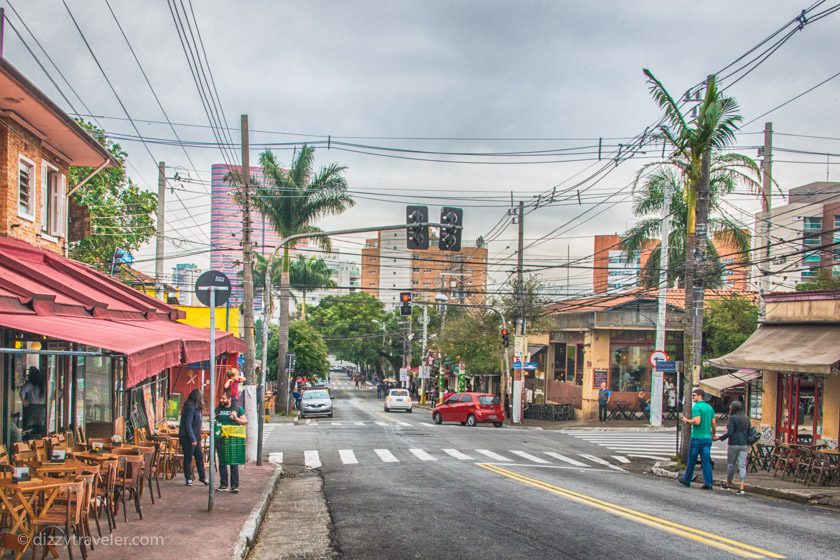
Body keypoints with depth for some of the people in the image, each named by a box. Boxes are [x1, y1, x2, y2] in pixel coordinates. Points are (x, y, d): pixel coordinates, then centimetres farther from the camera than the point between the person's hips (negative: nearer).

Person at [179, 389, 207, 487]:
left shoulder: (195, 408, 12)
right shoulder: (190, 408, -18)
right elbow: (188, 424, -21)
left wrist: (197, 437, 14)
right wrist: (193, 439, -21)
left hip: (195, 437, 10)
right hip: (188, 438, -10)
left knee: (199, 456, 12)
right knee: (188, 458, 1)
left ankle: (202, 477, 20)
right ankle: (188, 479, 9)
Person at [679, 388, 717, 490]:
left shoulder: (696, 407, -11)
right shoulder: (710, 407, 11)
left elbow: (697, 421, -22)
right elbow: (713, 423, 12)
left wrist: (686, 420, -6)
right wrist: (713, 434, 26)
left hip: (697, 437, -6)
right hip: (707, 438, 6)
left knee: (691, 460, 7)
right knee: (706, 461, 4)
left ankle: (686, 480, 19)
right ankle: (708, 483, -2)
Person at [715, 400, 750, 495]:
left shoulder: (732, 418, -9)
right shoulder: (746, 419, 9)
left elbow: (730, 433, -15)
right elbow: (749, 433, 14)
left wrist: (719, 438, -7)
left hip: (734, 444, -5)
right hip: (744, 445, 5)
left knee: (731, 464, 11)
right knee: (742, 466, 0)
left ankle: (728, 484, 24)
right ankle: (741, 487, -9)